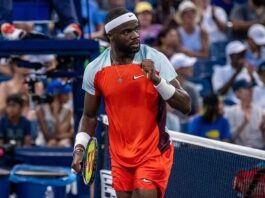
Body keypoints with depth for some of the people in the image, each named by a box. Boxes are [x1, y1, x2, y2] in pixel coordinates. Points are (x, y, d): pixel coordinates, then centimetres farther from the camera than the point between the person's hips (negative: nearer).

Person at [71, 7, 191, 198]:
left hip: (153, 154, -4)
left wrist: (157, 80, -27)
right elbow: (89, 115, 11)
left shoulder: (155, 59, -11)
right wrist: (79, 148, -4)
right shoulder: (95, 70, -2)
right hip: (120, 158, 4)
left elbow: (185, 105, -14)